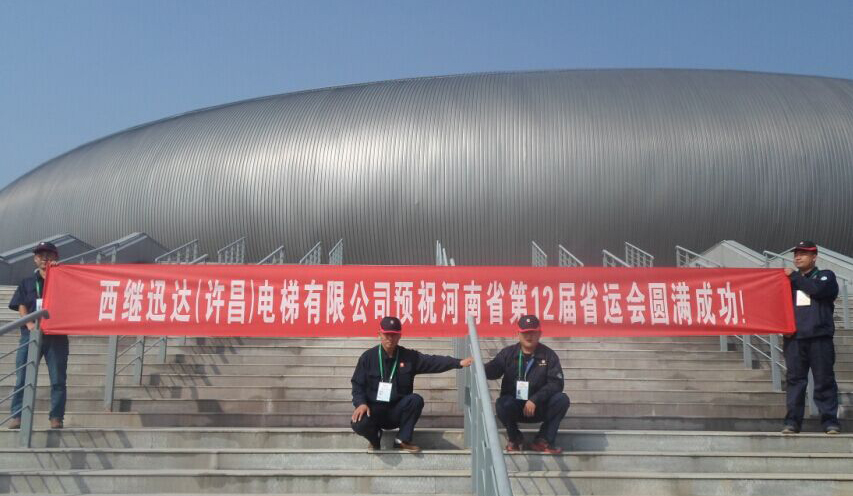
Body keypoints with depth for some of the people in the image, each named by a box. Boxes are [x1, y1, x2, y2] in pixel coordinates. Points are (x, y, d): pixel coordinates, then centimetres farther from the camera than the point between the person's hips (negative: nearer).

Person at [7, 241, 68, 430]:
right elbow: (22, 307, 6)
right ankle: (17, 416, 2)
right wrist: (30, 324, -12)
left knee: (58, 379, -2)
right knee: (23, 378, -2)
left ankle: (56, 417, 1)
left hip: (57, 335, -1)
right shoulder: (27, 283, 14)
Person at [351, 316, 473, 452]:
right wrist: (361, 403, -18)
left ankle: (402, 439, -8)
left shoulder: (409, 357, 0)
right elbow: (357, 384, 1)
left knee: (416, 400, -28)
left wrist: (459, 362, -22)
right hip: (374, 410, -1)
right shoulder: (368, 357, -3)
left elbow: (433, 361, -9)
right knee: (359, 424, -31)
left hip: (397, 411, 1)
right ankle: (375, 437, 7)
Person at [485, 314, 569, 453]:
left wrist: (534, 400, -24)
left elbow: (556, 383, -12)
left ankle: (543, 441, -11)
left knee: (562, 399, -24)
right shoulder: (508, 353, 0)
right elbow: (492, 371, -17)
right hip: (514, 407, -1)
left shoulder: (549, 355, -2)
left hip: (539, 408, 1)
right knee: (502, 404, -33)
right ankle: (514, 438, -2)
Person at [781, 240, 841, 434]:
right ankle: (792, 421, -1)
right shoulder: (789, 279, 20)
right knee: (795, 380, 0)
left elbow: (816, 290, -12)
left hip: (819, 337, -3)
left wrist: (794, 276, -2)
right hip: (794, 338, 3)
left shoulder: (826, 276, 9)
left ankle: (830, 420, 0)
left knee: (824, 380, -3)